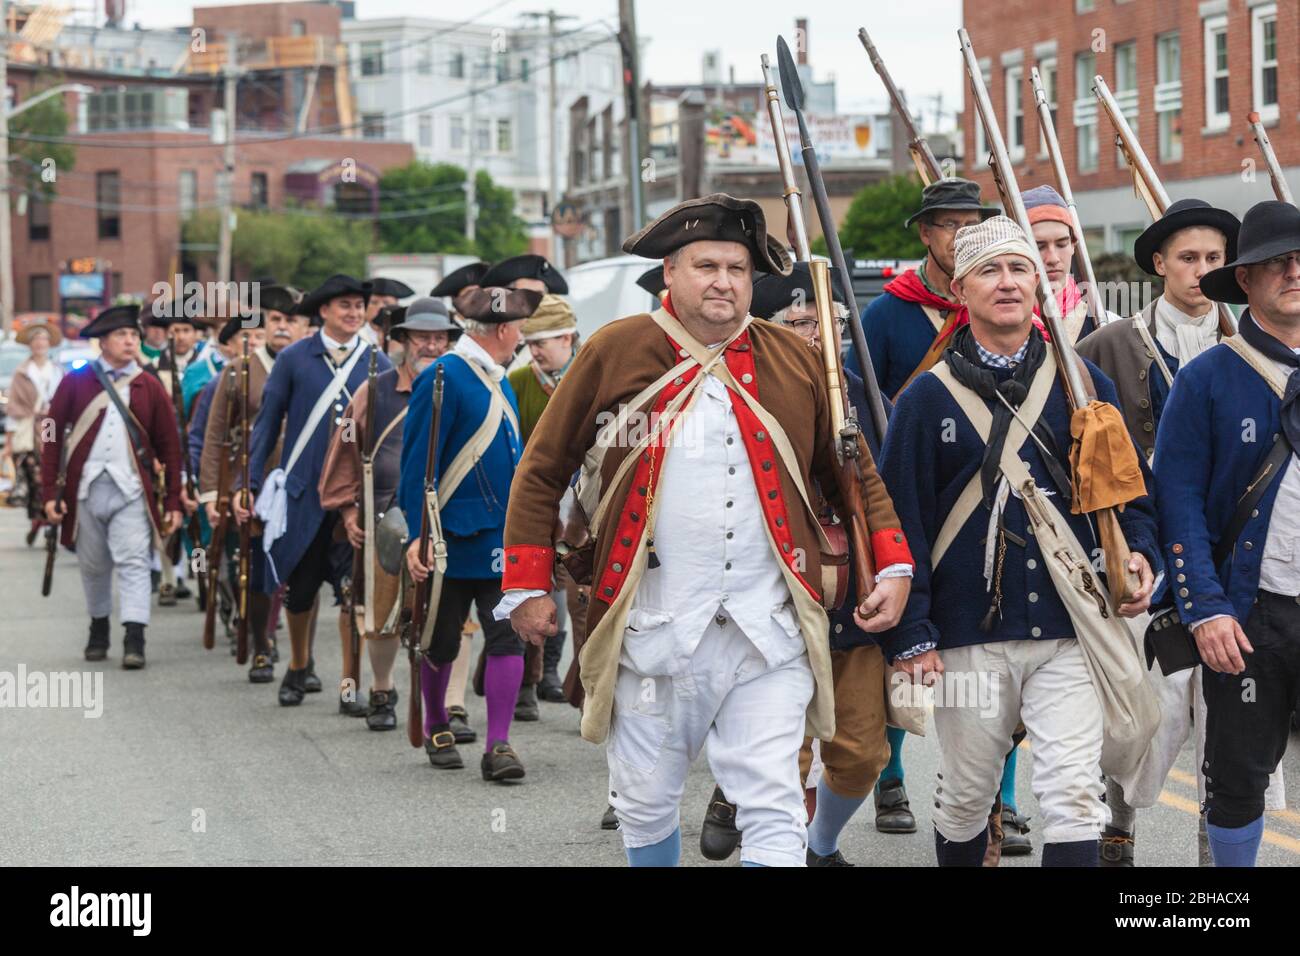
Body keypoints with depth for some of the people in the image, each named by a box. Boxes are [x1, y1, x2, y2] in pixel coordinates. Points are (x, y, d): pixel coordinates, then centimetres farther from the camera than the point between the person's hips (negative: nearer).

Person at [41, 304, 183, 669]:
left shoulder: (150, 388, 5)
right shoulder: (76, 382, 3)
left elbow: (170, 446, 7)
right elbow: (53, 437, 4)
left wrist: (173, 501, 2)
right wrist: (49, 492, -3)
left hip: (131, 491, -1)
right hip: (86, 489, 1)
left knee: (133, 563, -10)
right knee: (93, 566, 11)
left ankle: (134, 640, -13)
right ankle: (99, 629, 30)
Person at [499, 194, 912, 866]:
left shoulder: (795, 362, 6)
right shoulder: (615, 352, 1)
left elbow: (853, 475, 14)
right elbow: (542, 473, 6)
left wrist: (894, 564, 2)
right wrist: (527, 587, 2)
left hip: (769, 634, 0)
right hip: (651, 629, 0)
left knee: (774, 810, -5)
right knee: (645, 805, 11)